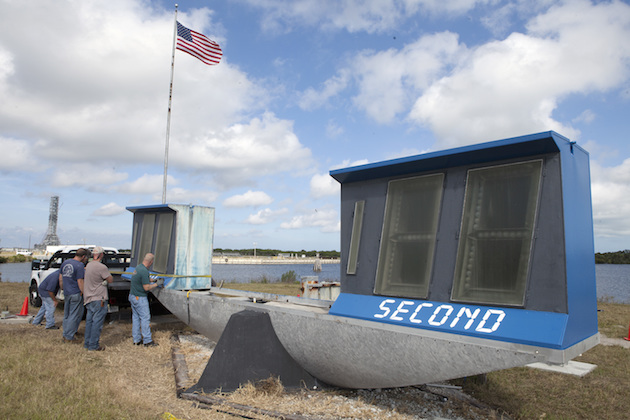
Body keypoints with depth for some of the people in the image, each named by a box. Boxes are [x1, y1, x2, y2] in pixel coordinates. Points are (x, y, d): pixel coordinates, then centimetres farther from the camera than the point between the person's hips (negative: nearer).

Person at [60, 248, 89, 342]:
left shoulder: (65, 262, 9)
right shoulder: (80, 265, -15)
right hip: (76, 294, -8)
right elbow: (80, 282, -17)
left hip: (66, 293, 8)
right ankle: (68, 337, 6)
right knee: (74, 316, 2)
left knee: (67, 315, 18)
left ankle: (65, 335, 26)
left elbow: (60, 278, 16)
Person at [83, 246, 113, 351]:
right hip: (99, 299, -8)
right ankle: (93, 345, 5)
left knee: (89, 321, 16)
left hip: (89, 299, 8)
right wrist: (107, 274, 4)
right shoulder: (101, 267, -19)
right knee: (97, 322, -1)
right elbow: (110, 280, -10)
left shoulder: (89, 265, 8)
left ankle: (87, 343, 25)